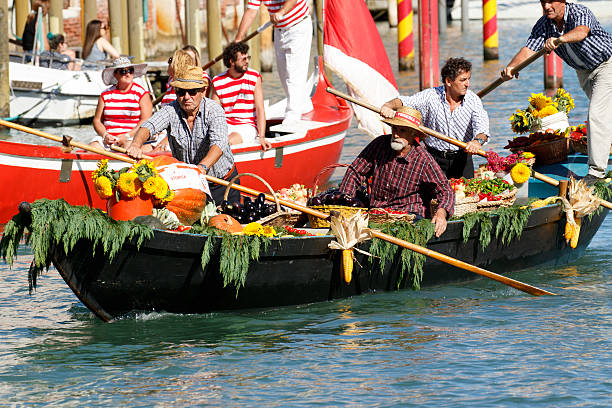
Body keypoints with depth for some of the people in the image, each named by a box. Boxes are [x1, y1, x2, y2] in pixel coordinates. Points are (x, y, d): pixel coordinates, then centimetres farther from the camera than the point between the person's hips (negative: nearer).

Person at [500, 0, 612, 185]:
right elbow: (529, 49, -24)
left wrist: (559, 40, -75)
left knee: (597, 114, -19)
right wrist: (511, 66, -45)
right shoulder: (543, 24, -13)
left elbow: (582, 31, -54)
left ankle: (597, 170, -22)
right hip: (583, 71, 8)